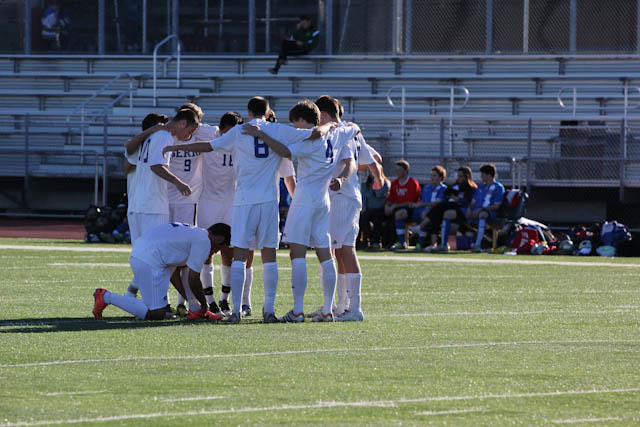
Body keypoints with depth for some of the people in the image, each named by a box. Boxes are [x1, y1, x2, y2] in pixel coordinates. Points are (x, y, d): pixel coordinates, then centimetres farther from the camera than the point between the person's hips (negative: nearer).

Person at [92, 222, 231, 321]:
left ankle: (195, 310, 20)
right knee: (155, 315, -7)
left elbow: (173, 273, 28)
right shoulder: (204, 242, -4)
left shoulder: (191, 233, 26)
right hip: (149, 262, -10)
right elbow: (193, 280, -6)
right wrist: (204, 304, 10)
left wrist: (194, 303, 30)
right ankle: (107, 297, -7)